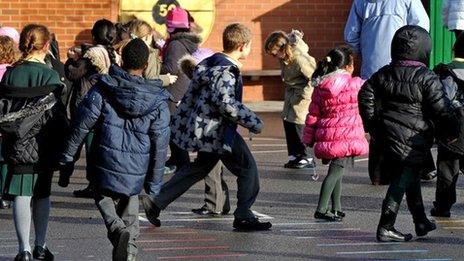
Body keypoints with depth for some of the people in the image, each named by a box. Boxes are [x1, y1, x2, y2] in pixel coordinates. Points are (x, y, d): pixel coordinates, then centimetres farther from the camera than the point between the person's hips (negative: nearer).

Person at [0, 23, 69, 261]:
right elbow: (57, 115, -10)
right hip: (44, 147, -1)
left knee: (21, 196, 1)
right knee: (42, 195, 14)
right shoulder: (50, 76, -11)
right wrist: (63, 147, -3)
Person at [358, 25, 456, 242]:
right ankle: (385, 228, -7)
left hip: (387, 136, 7)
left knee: (411, 178, 21)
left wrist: (372, 124, 16)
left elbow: (365, 96, 7)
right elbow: (441, 109, -10)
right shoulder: (427, 79, -12)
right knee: (402, 182, -3)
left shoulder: (384, 74, 5)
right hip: (413, 140, -7)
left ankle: (421, 222, 32)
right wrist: (449, 133, 4)